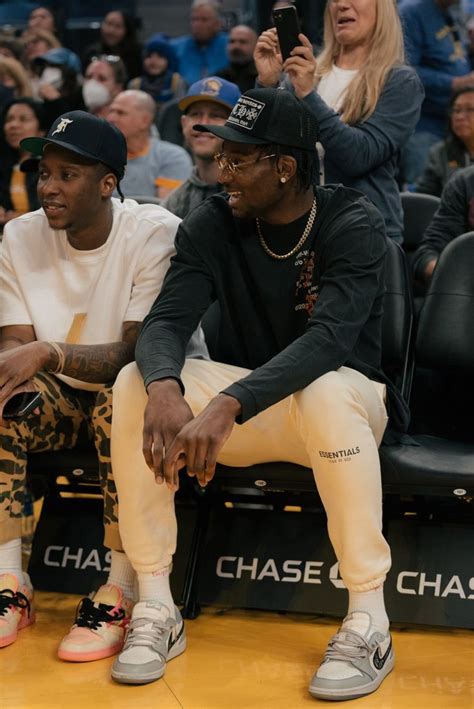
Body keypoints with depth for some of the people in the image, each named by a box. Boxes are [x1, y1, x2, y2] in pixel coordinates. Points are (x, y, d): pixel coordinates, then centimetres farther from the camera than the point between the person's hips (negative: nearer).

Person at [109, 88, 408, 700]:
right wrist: (165, 387, -40)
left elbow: (329, 338, -32)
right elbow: (165, 322, -15)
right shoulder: (213, 224, -3)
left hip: (339, 393, -4)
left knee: (326, 394, -39)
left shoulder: (352, 225, -16)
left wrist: (227, 406, -46)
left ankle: (369, 622, -30)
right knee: (135, 385, -22)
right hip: (241, 402, 4)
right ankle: (155, 609, -17)